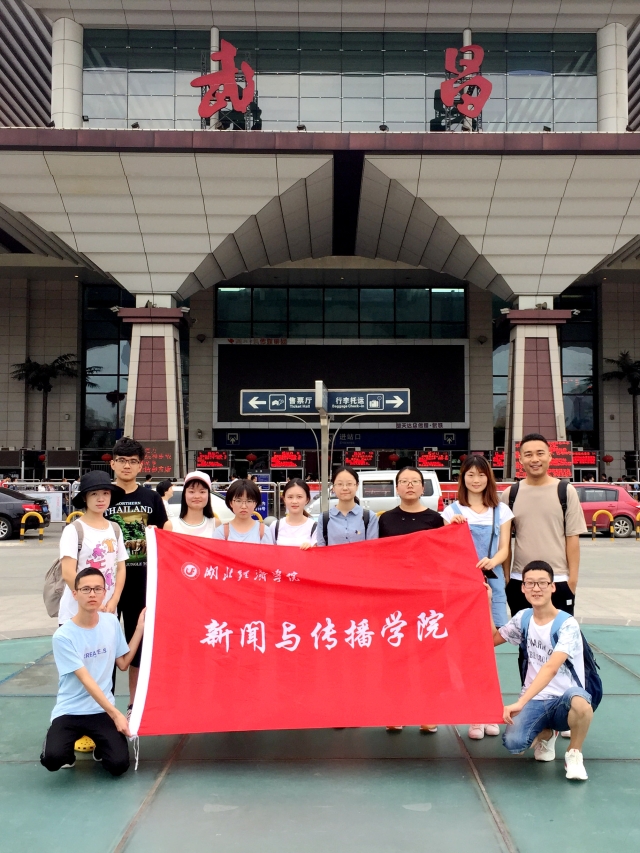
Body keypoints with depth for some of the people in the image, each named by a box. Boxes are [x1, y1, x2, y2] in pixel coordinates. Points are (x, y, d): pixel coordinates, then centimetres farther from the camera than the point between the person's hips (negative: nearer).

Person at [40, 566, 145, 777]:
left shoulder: (111, 622, 0)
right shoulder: (63, 636, -15)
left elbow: (123, 663, 9)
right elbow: (86, 681, -19)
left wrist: (140, 627, 3)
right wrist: (116, 714, -23)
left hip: (102, 710, 3)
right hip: (70, 710, -3)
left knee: (119, 765, -17)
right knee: (52, 759, -29)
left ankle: (100, 745, 18)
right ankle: (66, 750, 8)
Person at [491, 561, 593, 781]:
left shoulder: (568, 625, -16)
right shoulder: (523, 618, 3)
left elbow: (550, 668, -29)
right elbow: (492, 639, 16)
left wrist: (520, 702, -38)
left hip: (563, 701, -3)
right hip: (534, 701, 4)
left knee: (579, 702, -40)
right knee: (513, 743, -26)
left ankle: (574, 754, -7)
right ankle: (546, 734, 12)